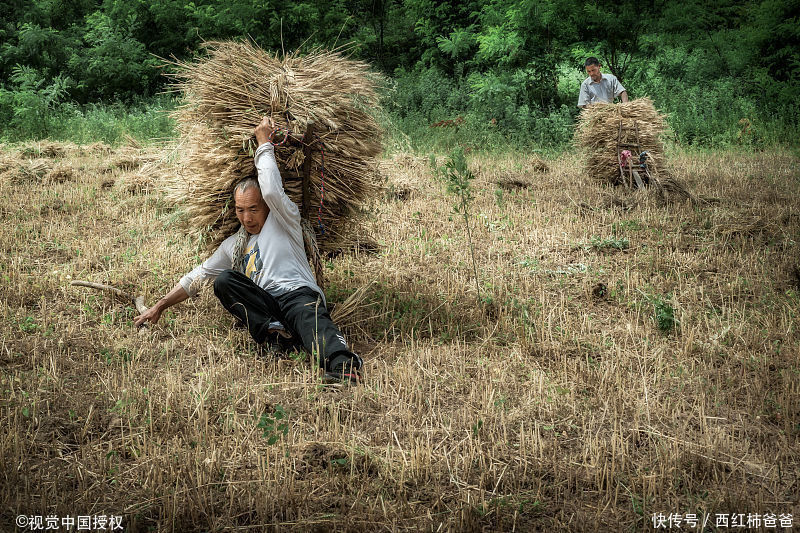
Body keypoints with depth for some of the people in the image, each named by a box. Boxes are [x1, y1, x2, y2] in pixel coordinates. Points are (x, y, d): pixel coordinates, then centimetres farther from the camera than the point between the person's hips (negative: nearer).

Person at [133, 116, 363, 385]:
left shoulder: (284, 221, 15)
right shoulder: (234, 245, 29)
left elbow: (272, 191, -5)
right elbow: (197, 276, 31)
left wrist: (264, 143, 7)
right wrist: (160, 306, 26)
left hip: (298, 293, -4)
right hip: (262, 305, 4)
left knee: (312, 319, -38)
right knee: (223, 280, -20)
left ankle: (341, 364, -68)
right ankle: (268, 329, -37)